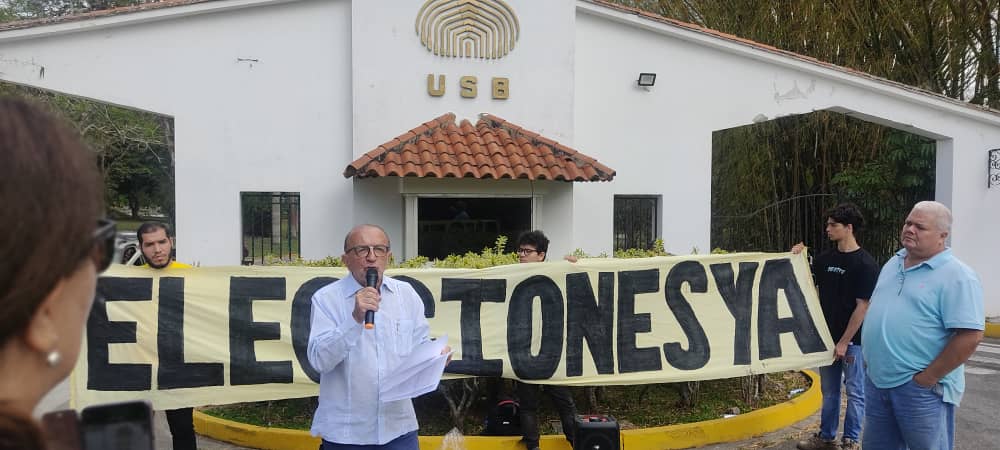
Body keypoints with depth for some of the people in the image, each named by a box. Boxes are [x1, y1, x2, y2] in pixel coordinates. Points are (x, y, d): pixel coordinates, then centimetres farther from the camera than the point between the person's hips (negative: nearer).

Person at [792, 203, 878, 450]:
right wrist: (797, 258, 0)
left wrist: (844, 342, -15)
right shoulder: (825, 259, 6)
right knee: (829, 390, 16)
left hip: (853, 340, -6)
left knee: (854, 391, 7)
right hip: (828, 336, 6)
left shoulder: (865, 264, -12)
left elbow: (862, 306, -14)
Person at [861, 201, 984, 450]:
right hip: (877, 381, 7)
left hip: (921, 389, -7)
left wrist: (928, 378, -18)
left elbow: (970, 336, -21)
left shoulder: (956, 276, -14)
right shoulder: (893, 264, 11)